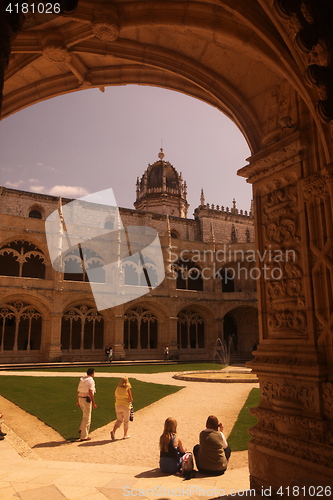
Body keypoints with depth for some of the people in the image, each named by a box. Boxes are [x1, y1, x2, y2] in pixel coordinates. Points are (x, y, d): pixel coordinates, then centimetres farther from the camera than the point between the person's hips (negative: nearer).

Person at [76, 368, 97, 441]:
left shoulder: (82, 380, 11)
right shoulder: (91, 380, -13)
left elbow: (78, 391, 16)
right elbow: (90, 392, -21)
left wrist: (78, 401, 24)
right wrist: (93, 403, -20)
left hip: (80, 399, 8)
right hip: (87, 400, -8)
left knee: (85, 415, 27)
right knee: (87, 418, 0)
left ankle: (81, 429, 22)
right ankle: (84, 436, 5)